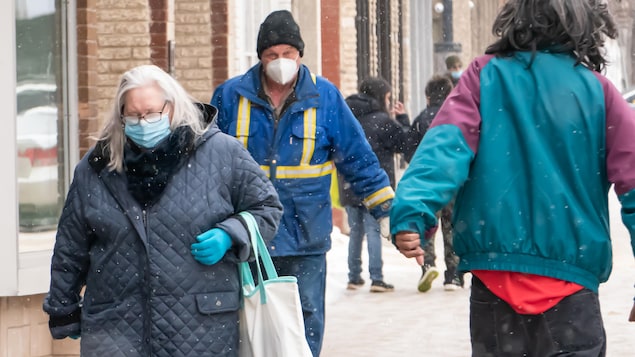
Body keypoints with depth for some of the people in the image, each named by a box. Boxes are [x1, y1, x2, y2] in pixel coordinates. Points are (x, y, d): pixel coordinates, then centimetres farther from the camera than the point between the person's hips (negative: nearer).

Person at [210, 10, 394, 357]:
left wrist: (385, 208, 5)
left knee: (306, 320, 4)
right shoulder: (230, 97, 0)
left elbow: (358, 158, 6)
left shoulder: (325, 97, 0)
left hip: (305, 238, 0)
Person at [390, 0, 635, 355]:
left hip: (494, 274, 1)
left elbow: (447, 146, -12)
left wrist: (412, 211, -23)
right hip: (570, 279, -1)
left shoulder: (486, 75, 3)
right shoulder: (597, 89, 2)